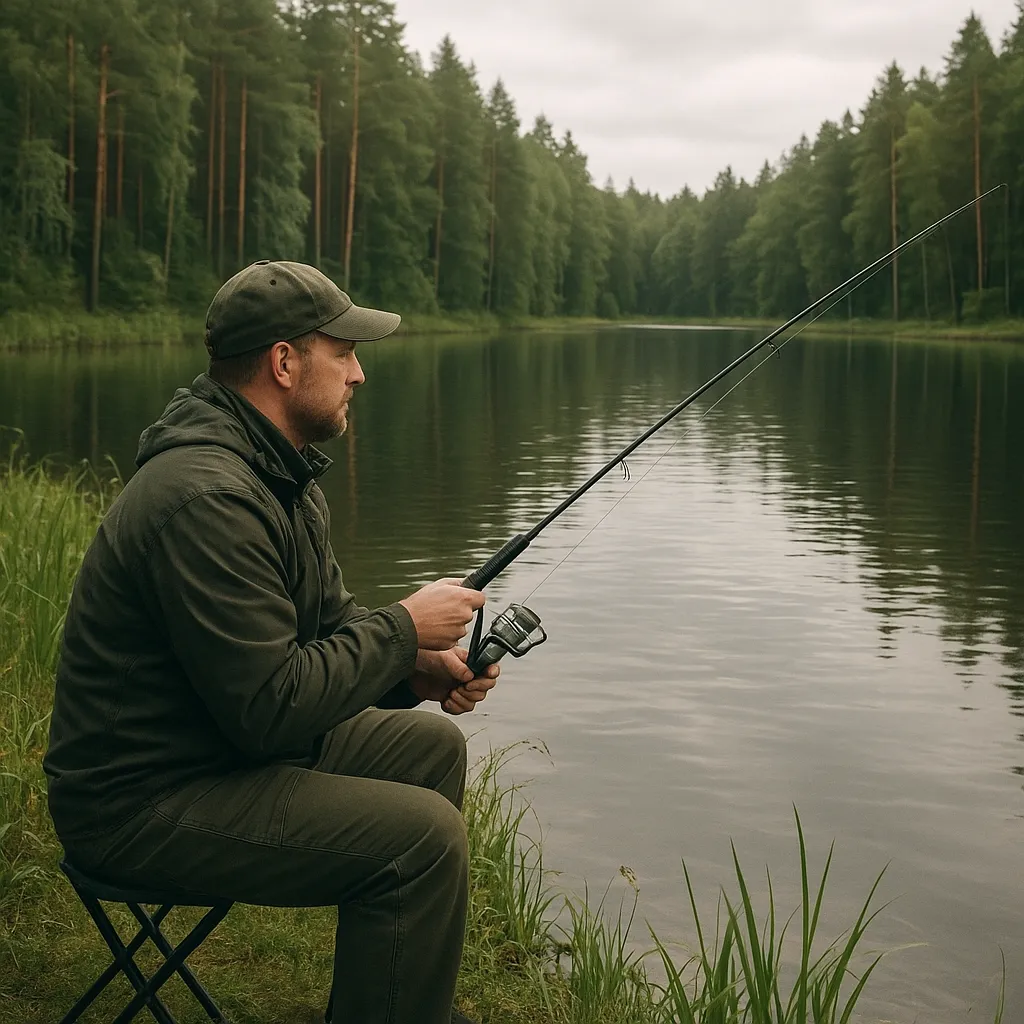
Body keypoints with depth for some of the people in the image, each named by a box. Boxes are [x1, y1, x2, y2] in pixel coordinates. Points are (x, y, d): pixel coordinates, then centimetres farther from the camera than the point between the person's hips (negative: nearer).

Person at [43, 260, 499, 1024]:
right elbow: (271, 708, -29)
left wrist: (416, 667, -3)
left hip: (231, 742, 11)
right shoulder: (207, 498, -27)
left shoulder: (283, 469, 7)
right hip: (144, 802, -11)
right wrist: (403, 629, -17)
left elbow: (326, 617, 15)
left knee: (431, 747, 17)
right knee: (424, 834, -21)